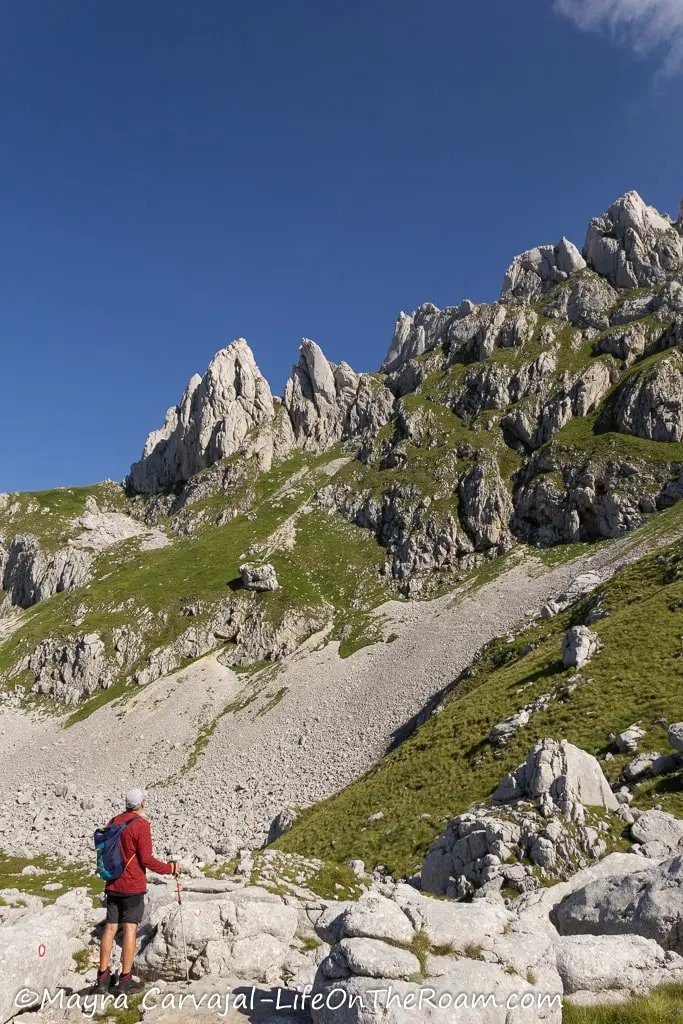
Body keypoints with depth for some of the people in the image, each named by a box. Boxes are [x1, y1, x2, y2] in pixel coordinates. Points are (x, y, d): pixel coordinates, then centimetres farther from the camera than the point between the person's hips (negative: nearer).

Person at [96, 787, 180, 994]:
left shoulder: (113, 822, 7)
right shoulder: (141, 825, -15)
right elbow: (146, 859, -16)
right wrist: (169, 868, -4)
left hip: (113, 885, 7)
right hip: (133, 886, -7)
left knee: (110, 928, 10)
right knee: (130, 930, 0)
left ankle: (103, 977, 14)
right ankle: (125, 980, 4)